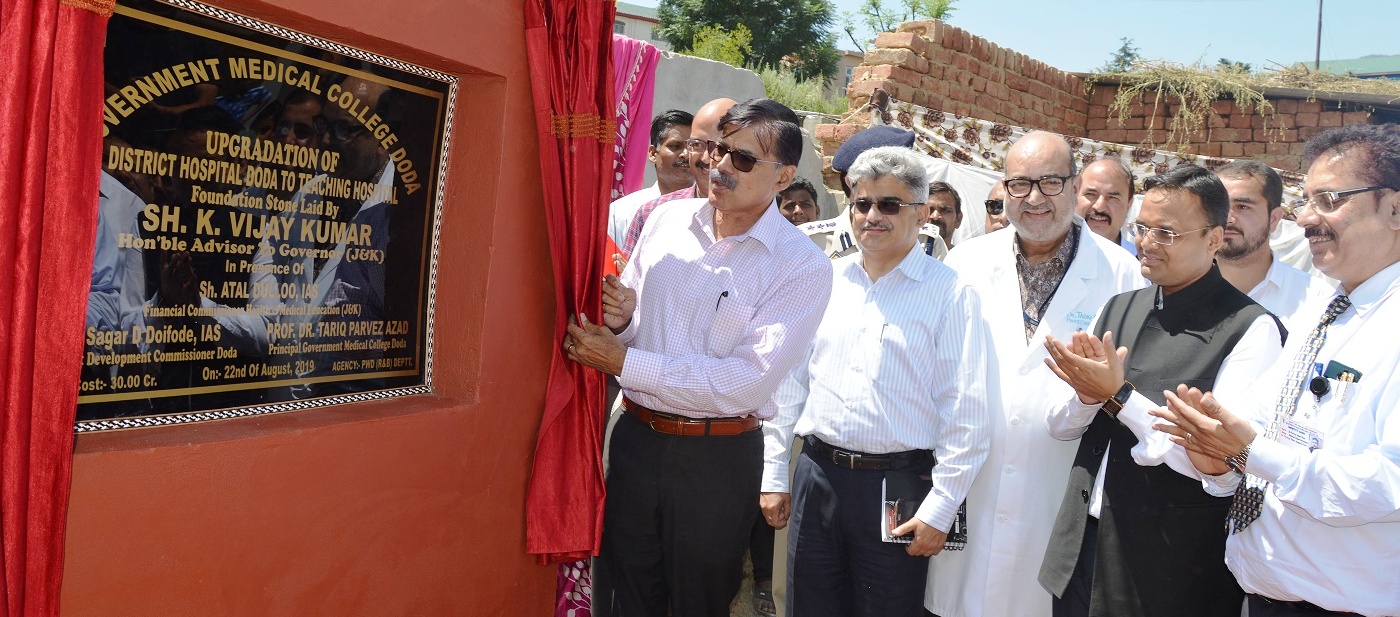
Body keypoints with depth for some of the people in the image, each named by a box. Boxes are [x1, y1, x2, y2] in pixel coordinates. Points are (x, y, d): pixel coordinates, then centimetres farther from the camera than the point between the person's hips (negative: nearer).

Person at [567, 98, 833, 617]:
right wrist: (620, 321, -13)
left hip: (718, 458, -3)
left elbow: (748, 382, -20)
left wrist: (624, 363, -19)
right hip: (635, 437, 4)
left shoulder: (803, 267, -11)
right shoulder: (667, 219, 4)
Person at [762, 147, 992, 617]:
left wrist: (940, 507, -10)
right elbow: (790, 383, 10)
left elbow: (965, 414, -8)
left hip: (898, 486, -4)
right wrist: (774, 474, 10)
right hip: (817, 473, 4)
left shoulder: (950, 295, -7)